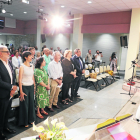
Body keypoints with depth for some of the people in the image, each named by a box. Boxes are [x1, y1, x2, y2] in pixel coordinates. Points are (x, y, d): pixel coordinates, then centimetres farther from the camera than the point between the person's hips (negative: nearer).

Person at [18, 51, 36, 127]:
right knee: (25, 104, 7)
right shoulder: (22, 67, -13)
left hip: (31, 86, 5)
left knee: (31, 103, 13)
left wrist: (34, 86, 10)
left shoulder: (32, 66, 5)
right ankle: (24, 122, 25)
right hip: (25, 87, -5)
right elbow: (20, 80, -13)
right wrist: (21, 92, -15)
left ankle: (30, 119, 32)